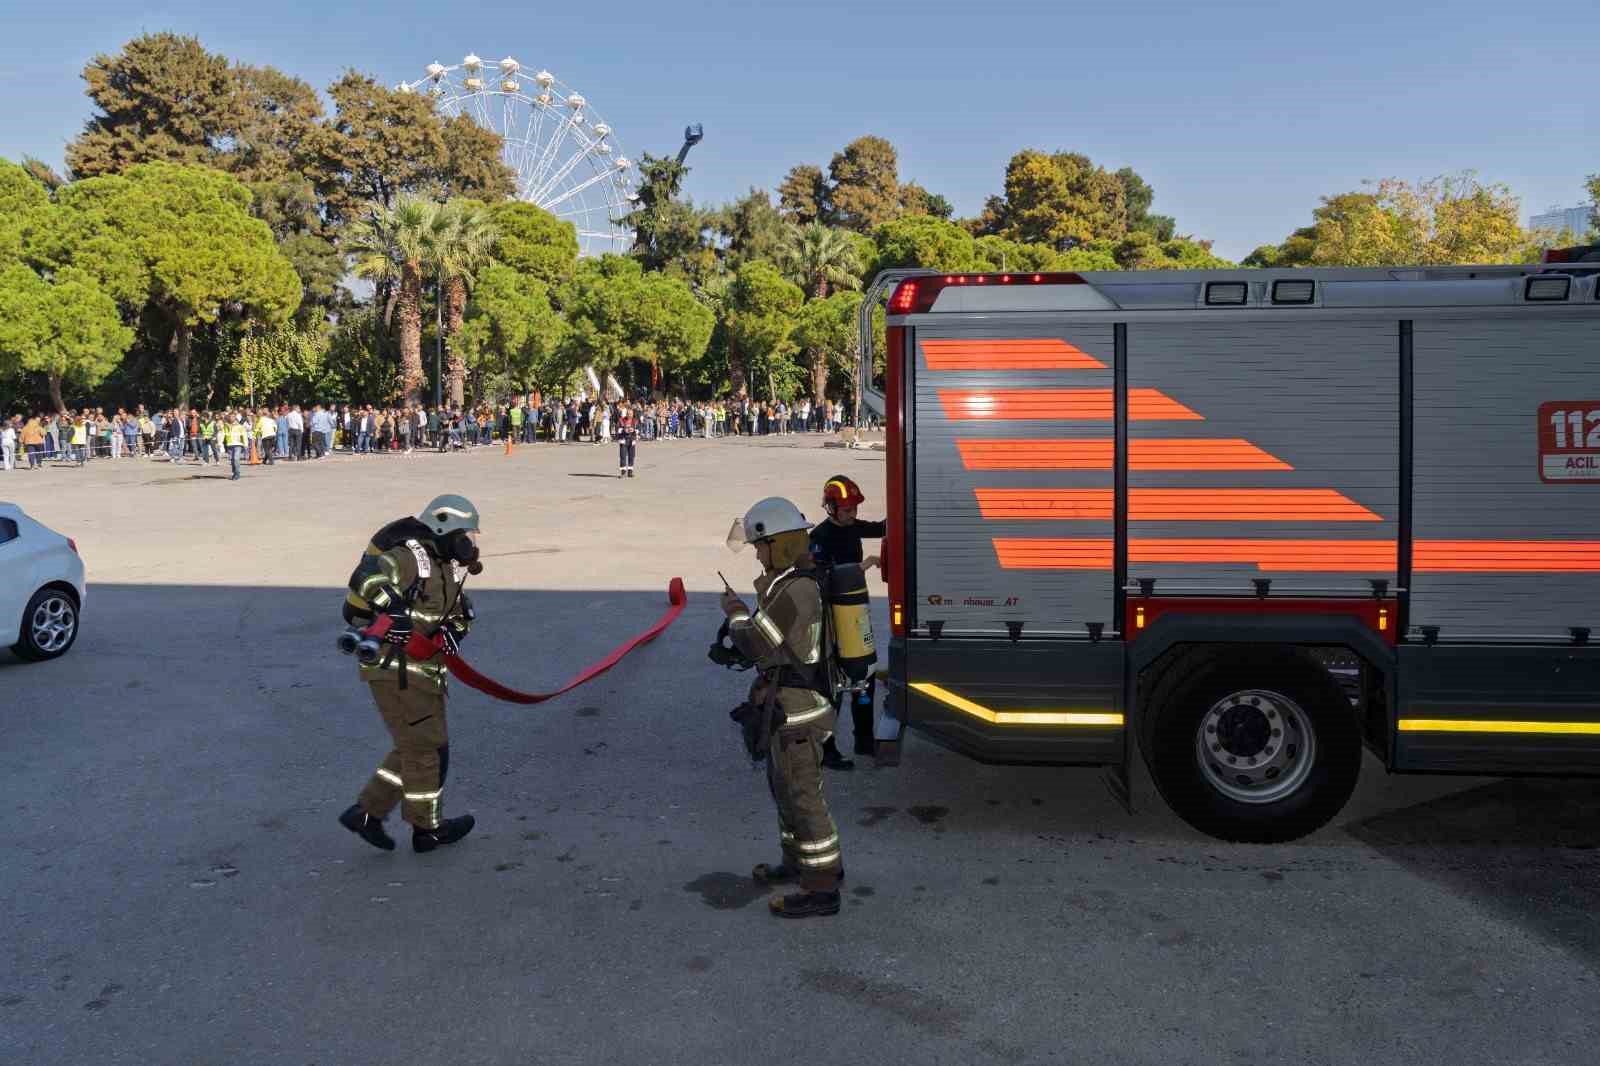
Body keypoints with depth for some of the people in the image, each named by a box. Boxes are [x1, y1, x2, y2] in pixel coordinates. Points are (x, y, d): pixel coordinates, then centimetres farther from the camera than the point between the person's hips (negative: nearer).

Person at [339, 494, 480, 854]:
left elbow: (456, 611, 13)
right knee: (428, 748, 2)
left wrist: (454, 627, -8)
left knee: (414, 748, 19)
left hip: (424, 670, 10)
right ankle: (426, 829, 17)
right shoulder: (412, 557, -16)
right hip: (397, 670, -10)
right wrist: (392, 609, -42)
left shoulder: (445, 566, 13)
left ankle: (366, 811, 25)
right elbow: (366, 577, -29)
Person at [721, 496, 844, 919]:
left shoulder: (795, 591, -25)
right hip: (789, 709, 11)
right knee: (784, 786, 24)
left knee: (802, 796, -1)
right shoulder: (796, 583, 9)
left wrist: (734, 610, -8)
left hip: (798, 713, -11)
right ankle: (798, 861, 40)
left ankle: (821, 888, 8)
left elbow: (755, 644, -23)